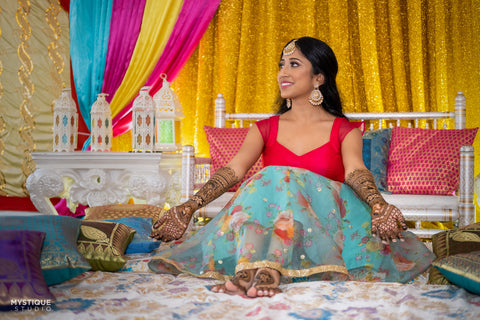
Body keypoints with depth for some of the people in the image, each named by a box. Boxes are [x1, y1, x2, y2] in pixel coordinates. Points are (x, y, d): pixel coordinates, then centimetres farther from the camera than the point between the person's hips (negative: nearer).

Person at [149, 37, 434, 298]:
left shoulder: (345, 131, 9)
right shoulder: (266, 129, 15)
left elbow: (355, 171, -11)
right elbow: (234, 169, 0)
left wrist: (378, 205, -34)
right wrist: (190, 206, -17)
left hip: (323, 218, -2)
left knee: (280, 180, -29)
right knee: (271, 180, -28)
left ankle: (255, 274, -49)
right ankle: (264, 275, -48)